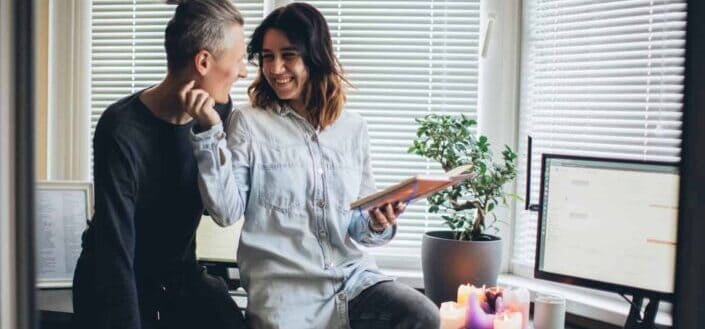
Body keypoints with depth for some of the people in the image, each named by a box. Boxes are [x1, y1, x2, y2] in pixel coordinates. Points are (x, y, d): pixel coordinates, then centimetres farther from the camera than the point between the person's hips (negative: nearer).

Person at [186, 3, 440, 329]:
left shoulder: (353, 128, 10)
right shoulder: (247, 123, 2)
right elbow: (227, 212, -9)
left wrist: (378, 224, -8)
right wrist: (210, 131, -15)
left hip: (353, 276, 4)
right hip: (284, 289, -3)